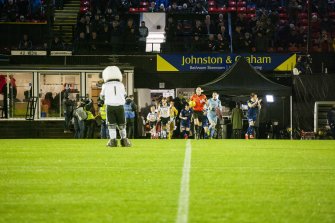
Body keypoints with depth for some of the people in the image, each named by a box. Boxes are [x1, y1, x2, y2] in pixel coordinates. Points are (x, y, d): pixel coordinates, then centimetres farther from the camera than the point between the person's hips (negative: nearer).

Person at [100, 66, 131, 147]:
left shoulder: (105, 86, 3)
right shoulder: (121, 85, 7)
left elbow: (102, 96, 16)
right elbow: (124, 95, 19)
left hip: (110, 106, -1)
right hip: (120, 106, 1)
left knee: (111, 124, 7)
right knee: (121, 124, 13)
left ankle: (113, 140, -1)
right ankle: (124, 140, 15)